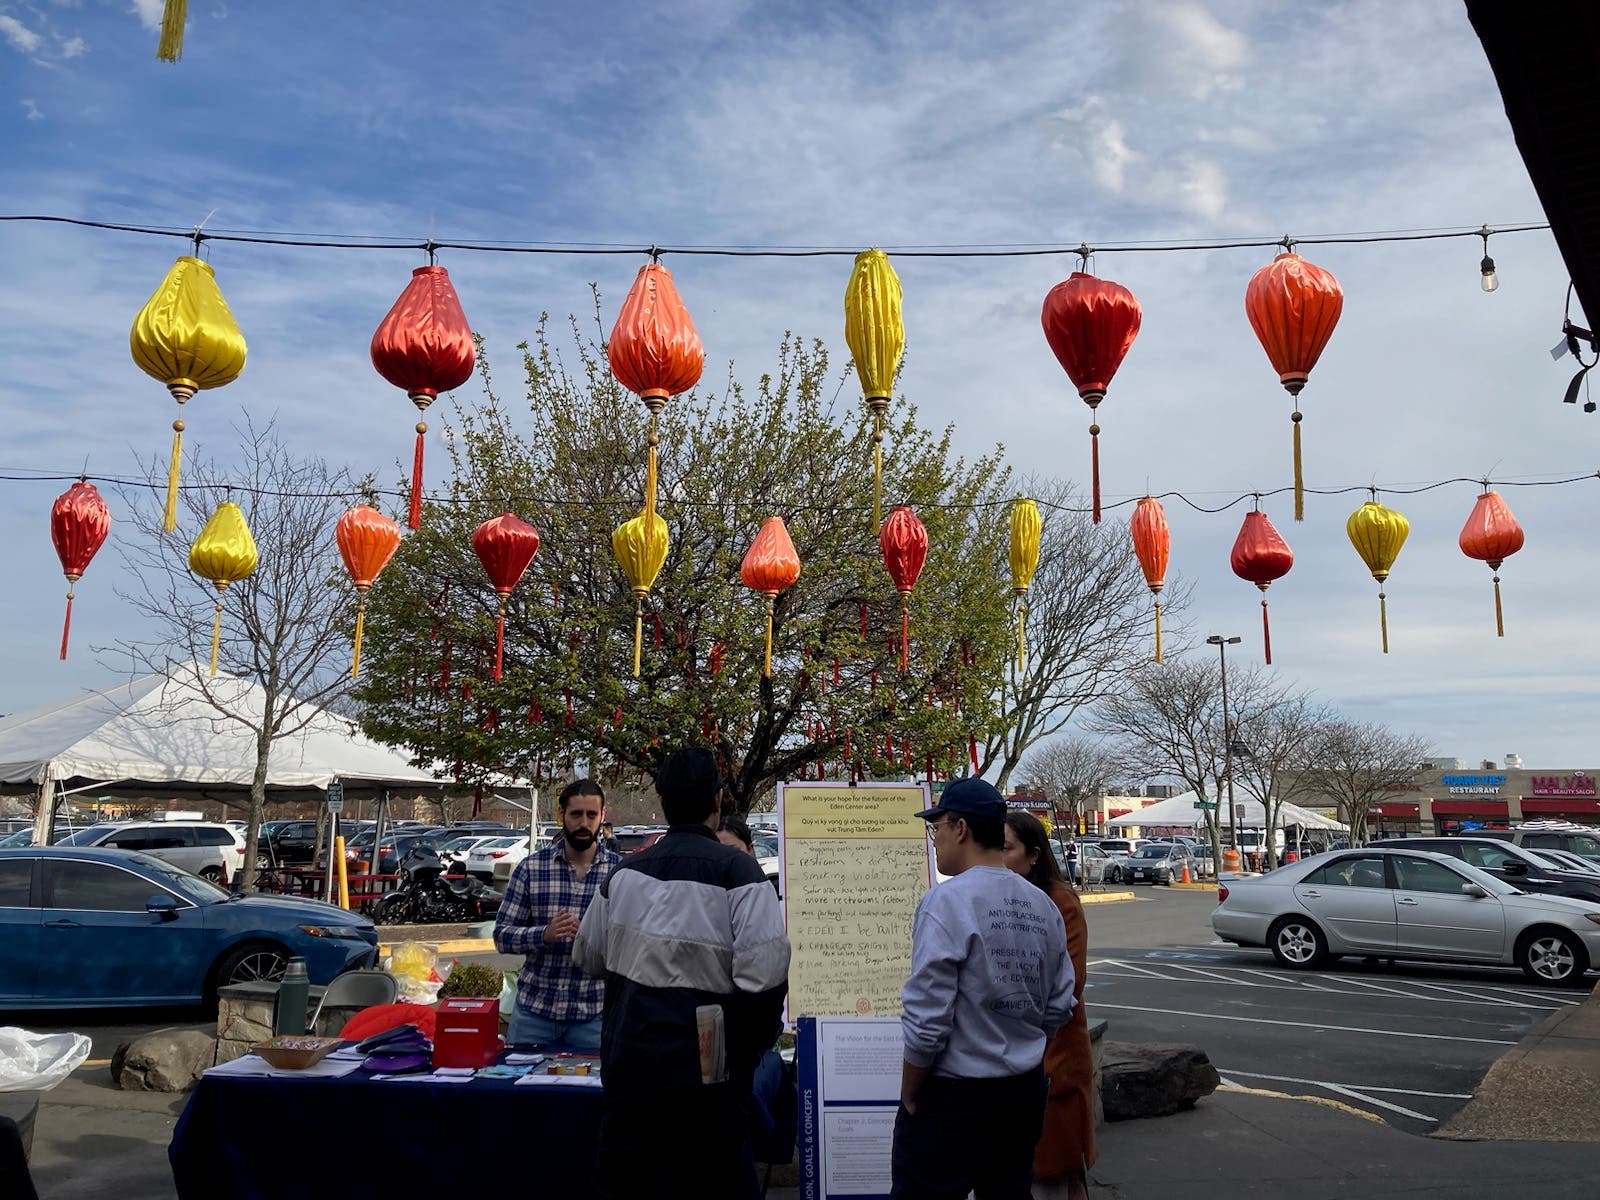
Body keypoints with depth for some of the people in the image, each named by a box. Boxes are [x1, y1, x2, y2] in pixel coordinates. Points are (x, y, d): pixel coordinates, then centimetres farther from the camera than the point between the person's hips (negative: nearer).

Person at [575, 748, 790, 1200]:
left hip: (629, 1057, 5)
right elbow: (764, 977, -20)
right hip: (701, 1064, -4)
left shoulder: (626, 871, 2)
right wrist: (750, 1051, -4)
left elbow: (588, 956, 16)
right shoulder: (736, 870, -14)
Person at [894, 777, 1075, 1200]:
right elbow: (1058, 1007, 8)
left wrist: (908, 1095, -5)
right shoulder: (1043, 906, 2)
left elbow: (926, 1021, -18)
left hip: (953, 1100, -7)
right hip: (1026, 1094, 7)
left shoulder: (946, 902, -18)